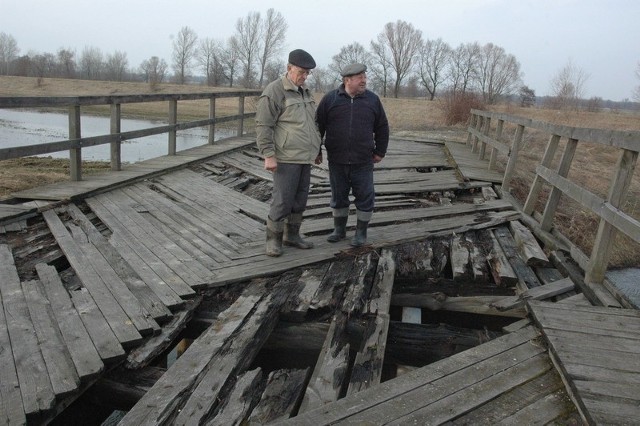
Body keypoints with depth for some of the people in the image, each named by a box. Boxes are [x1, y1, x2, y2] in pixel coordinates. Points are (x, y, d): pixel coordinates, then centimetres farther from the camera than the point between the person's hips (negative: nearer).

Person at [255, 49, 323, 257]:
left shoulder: (305, 92, 15)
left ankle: (291, 235, 23)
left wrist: (317, 149, 22)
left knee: (300, 200, 11)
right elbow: (263, 126, -14)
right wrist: (268, 155, -20)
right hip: (286, 158, -8)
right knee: (282, 200, -5)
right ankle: (273, 239, 9)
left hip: (304, 158, 8)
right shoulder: (274, 91, -10)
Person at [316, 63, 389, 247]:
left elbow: (382, 127, 10)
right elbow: (318, 125, 5)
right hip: (337, 161, 0)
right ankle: (339, 230, 27)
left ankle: (361, 232, 18)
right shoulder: (330, 99, -1)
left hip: (363, 162, 0)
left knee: (365, 197, 3)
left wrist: (380, 152, 8)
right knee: (338, 196, 11)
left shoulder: (372, 99, 2)